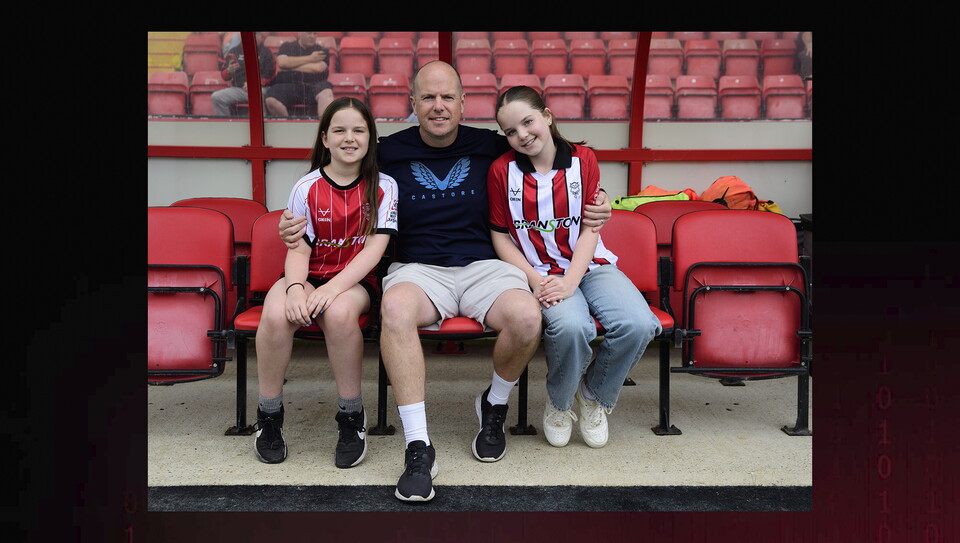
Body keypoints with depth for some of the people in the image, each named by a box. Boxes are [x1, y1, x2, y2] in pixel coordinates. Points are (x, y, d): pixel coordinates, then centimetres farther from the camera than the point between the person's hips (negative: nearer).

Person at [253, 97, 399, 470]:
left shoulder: (383, 187, 0)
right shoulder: (307, 187, 2)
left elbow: (375, 248, -10)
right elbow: (298, 249, -4)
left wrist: (332, 288, -24)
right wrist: (295, 287, -26)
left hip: (357, 280, -1)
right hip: (310, 275, 1)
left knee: (339, 311, -37)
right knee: (276, 314, -32)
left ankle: (352, 417, -16)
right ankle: (269, 415, -8)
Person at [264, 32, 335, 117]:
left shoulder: (321, 51, 16)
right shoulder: (287, 47, 19)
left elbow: (318, 68, -4)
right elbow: (282, 62, -2)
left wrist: (289, 67, 1)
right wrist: (310, 58, 1)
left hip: (312, 86, -1)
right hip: (287, 85, 1)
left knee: (326, 92, -34)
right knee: (271, 100, -29)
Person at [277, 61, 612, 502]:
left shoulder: (491, 147, 12)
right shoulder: (389, 151, 11)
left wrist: (589, 210, 6)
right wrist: (300, 222, 1)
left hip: (483, 265, 1)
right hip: (417, 268, -1)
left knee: (526, 316, -32)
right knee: (395, 308, -37)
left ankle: (495, 406, 2)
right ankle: (417, 445, -28)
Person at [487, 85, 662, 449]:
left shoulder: (583, 159, 2)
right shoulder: (502, 170, 0)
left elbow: (590, 229, -2)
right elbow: (500, 236, 3)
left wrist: (569, 282, -16)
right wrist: (535, 280, -11)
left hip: (589, 265, 2)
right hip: (540, 272, -2)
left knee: (638, 325, -25)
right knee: (571, 327, -35)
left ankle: (594, 395, 6)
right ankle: (559, 403, -1)